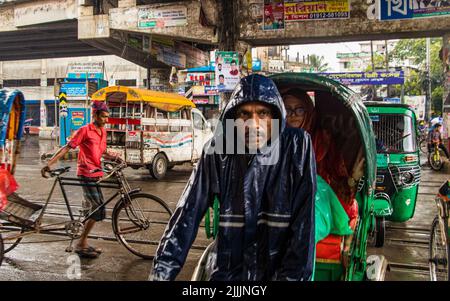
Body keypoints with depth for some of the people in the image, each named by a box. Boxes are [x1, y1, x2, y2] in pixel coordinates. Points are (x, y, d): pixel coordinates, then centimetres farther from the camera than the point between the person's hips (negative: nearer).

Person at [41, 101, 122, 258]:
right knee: (98, 210, -12)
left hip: (95, 174, 8)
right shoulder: (85, 130, -10)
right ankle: (81, 245, -2)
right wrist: (49, 164, -18)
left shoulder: (102, 131, 13)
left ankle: (83, 243, 22)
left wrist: (113, 157, 1)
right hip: (86, 173, -8)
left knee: (96, 208, 11)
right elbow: (66, 148, -11)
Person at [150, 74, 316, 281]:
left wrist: (293, 275, -16)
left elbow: (304, 220, -11)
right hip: (227, 271, 1)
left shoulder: (298, 146, -9)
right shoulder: (219, 149, -7)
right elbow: (189, 211, -8)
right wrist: (162, 271, -13)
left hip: (279, 269, 0)